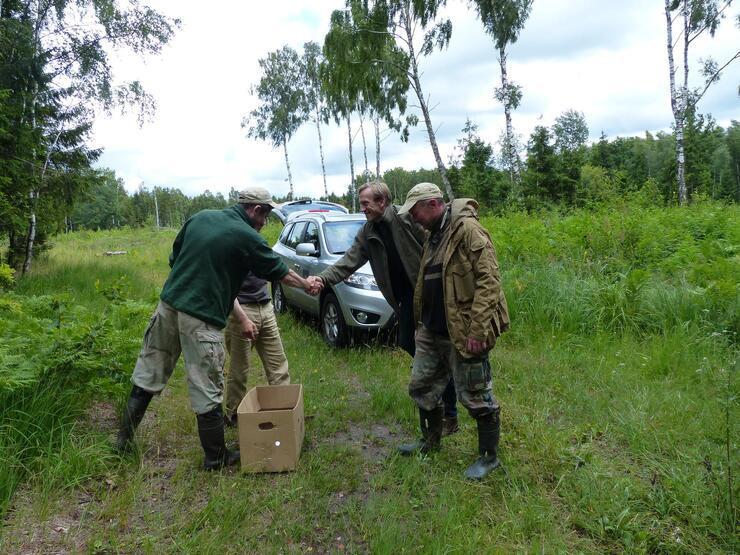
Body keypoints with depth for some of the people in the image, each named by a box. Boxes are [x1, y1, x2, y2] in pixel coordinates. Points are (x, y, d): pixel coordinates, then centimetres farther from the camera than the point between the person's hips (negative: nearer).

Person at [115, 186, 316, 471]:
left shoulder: (200, 217, 9)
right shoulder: (247, 237, -7)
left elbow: (173, 259, 16)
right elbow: (280, 273, 5)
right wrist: (308, 286, 22)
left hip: (168, 305, 7)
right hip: (201, 319, -6)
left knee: (147, 377, 19)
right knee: (207, 393, 5)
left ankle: (123, 440, 32)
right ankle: (216, 457, 20)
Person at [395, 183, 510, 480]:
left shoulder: (468, 229, -16)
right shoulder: (434, 235, 14)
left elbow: (488, 280, -22)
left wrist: (477, 331, -24)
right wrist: (422, 320, 19)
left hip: (462, 334, -9)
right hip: (432, 332, 9)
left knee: (475, 397, 5)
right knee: (421, 387, 19)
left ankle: (489, 457, 24)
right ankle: (431, 440, 40)